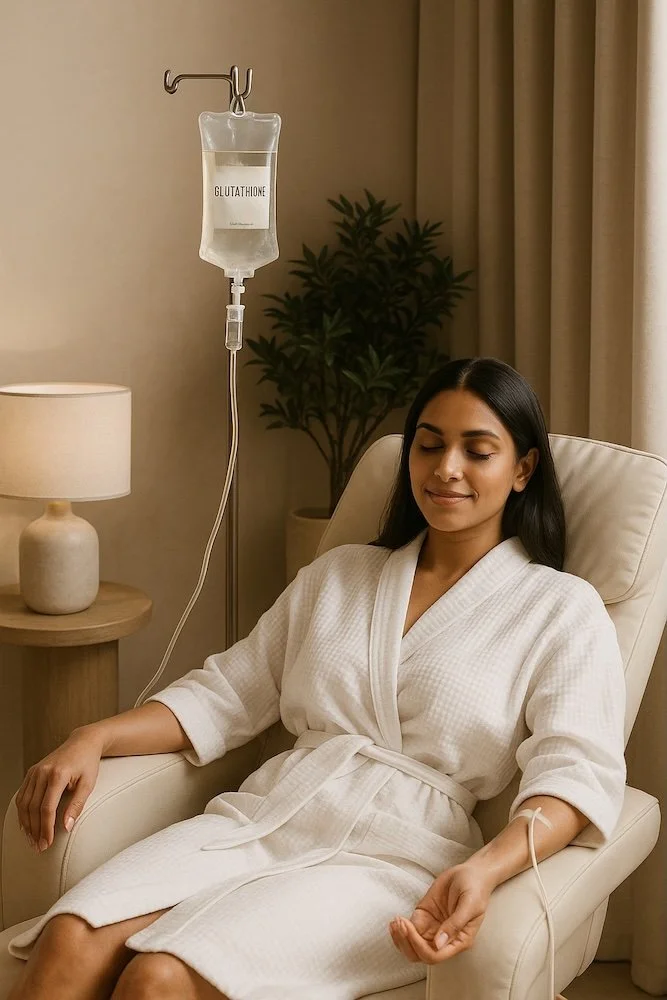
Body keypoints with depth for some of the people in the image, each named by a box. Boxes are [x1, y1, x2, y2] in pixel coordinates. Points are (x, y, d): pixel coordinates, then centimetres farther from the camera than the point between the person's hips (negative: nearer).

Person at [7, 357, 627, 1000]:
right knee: (68, 945, -27)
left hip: (393, 857, -4)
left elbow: (575, 772, -5)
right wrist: (95, 738, 6)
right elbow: (223, 694, 24)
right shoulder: (337, 575, 24)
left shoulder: (562, 609, 9)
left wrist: (484, 871, -26)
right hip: (261, 819, 4)